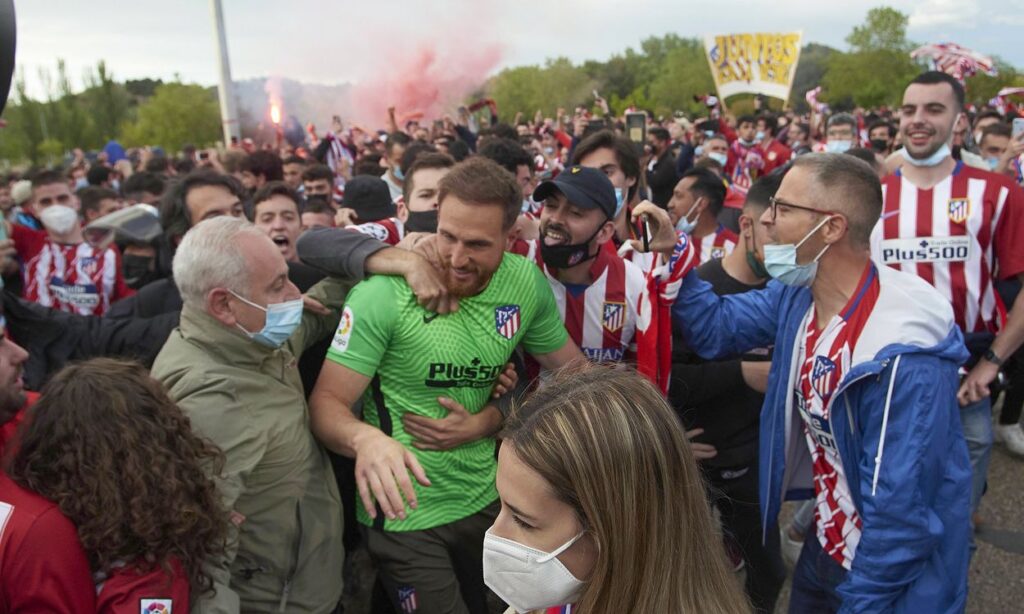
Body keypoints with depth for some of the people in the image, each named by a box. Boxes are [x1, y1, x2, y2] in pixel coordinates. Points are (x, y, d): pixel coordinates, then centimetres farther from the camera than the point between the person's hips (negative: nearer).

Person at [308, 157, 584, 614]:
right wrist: (366, 438, -43)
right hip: (406, 513, -5)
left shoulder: (527, 283, -9)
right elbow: (327, 402, -20)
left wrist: (485, 422, -13)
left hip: (486, 501, 5)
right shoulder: (383, 293, -22)